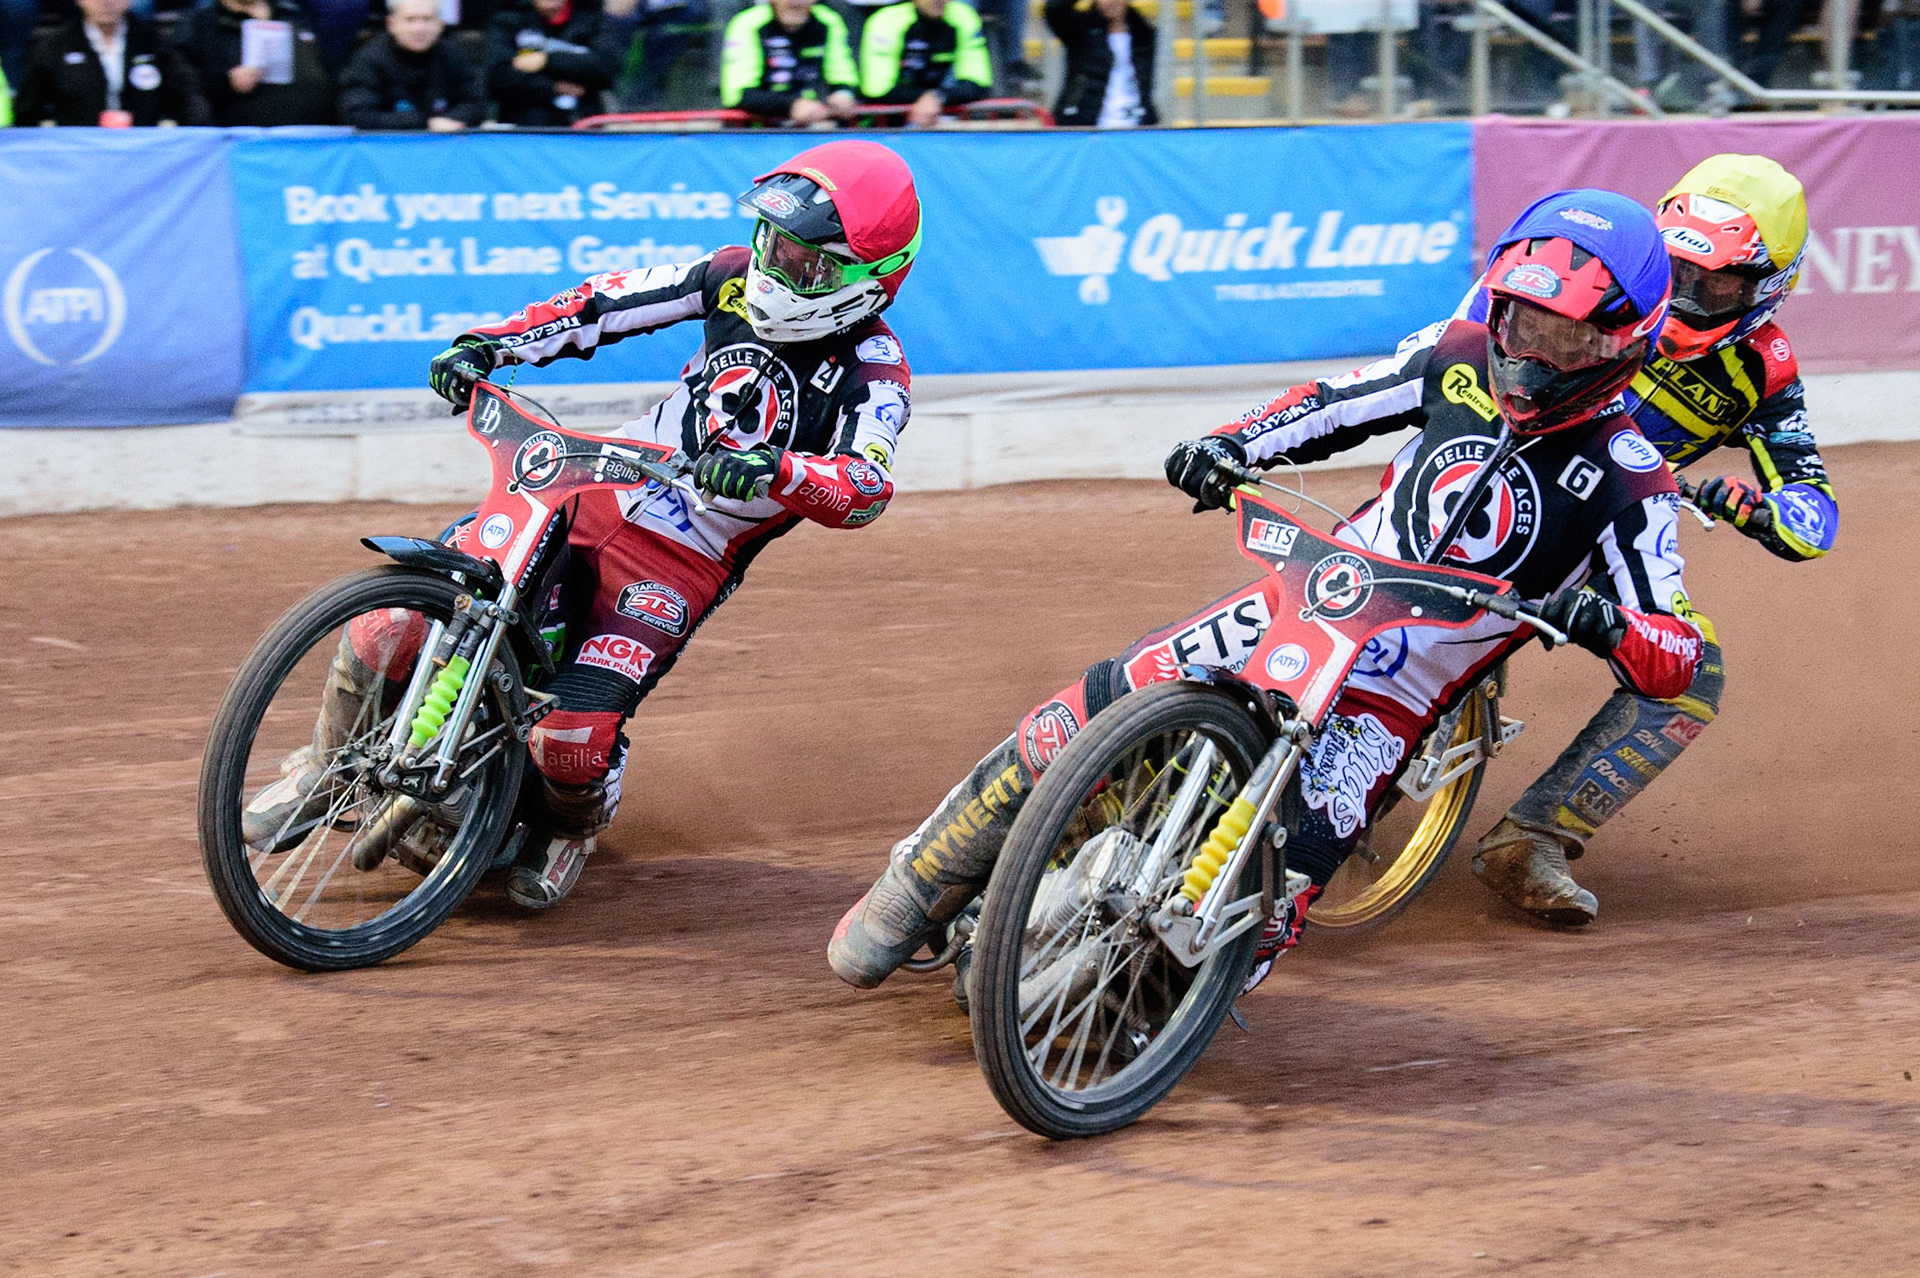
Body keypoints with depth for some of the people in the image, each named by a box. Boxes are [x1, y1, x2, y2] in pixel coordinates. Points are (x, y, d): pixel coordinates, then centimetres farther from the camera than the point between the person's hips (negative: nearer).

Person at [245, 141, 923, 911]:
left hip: (684, 564, -4)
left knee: (572, 742, -22)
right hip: (600, 492, 4)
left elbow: (866, 488, -29)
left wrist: (775, 470, -48)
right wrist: (494, 342, -4)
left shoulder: (873, 371, -13)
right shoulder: (736, 278, 1)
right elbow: (613, 301, 8)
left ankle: (573, 825, 17)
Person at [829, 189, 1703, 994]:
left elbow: (1675, 660, -14)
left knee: (1286, 875, -27)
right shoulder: (1461, 356, 0)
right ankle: (912, 895, 9)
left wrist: (1605, 624, -37)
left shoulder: (1628, 483, -12)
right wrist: (1231, 444, -6)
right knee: (1087, 713, -8)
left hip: (1390, 701, -3)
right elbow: (1331, 406, 13)